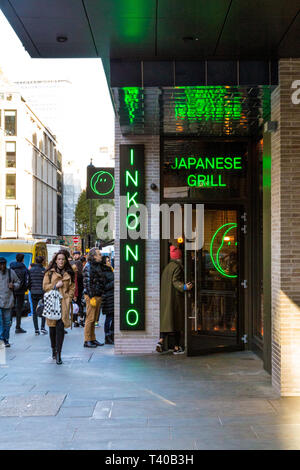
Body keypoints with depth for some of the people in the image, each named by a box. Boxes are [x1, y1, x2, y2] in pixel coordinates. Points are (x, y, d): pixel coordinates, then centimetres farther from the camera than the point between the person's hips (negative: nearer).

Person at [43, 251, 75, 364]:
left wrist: (68, 299, -2)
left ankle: (58, 354, -8)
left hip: (64, 303, -1)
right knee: (52, 327, 7)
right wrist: (55, 285, -9)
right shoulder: (49, 272, 8)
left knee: (60, 327, -11)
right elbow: (45, 286, 5)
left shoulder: (69, 273, 11)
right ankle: (54, 349, 28)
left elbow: (72, 288, 10)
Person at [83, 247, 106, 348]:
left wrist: (101, 295, 18)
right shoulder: (88, 266, -11)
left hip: (98, 296, 9)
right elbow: (87, 283, -16)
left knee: (94, 319, 13)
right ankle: (87, 341, 0)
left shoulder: (98, 265, 17)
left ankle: (93, 339, 19)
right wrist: (91, 297, -18)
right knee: (90, 318, -5)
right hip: (91, 296, -9)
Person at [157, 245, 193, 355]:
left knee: (167, 320, 7)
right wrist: (184, 287, -33)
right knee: (177, 320, 0)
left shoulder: (167, 267, 14)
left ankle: (161, 341, -12)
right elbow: (175, 281, -20)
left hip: (165, 298, 7)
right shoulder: (177, 267, -10)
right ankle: (177, 347, 4)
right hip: (176, 297, -7)